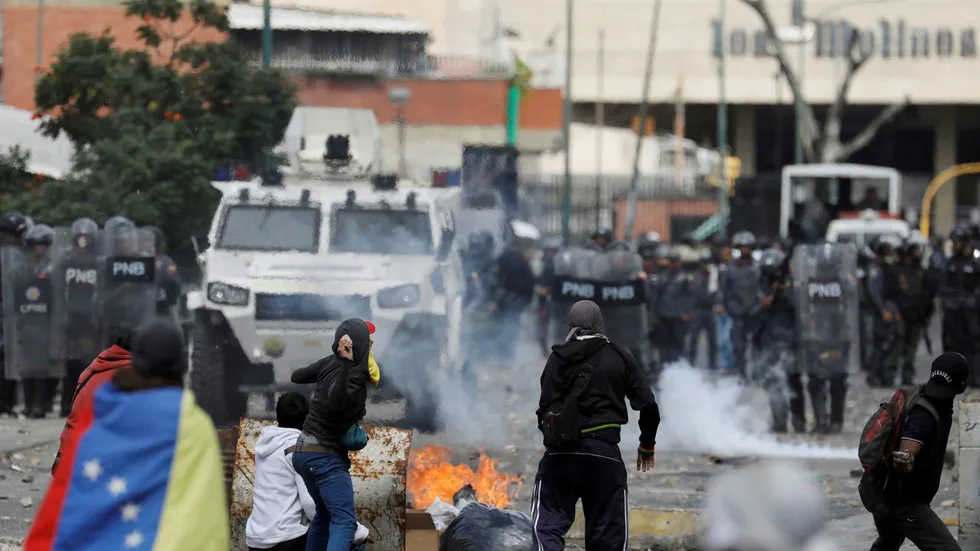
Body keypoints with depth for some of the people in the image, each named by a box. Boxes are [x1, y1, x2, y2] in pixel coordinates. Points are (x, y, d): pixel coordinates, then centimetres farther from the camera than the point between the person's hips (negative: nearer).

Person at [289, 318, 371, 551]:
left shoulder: (330, 363, 1)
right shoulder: (354, 375, -21)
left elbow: (296, 377, 18)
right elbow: (336, 403, -41)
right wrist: (345, 364, -44)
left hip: (306, 452, 9)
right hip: (326, 456, -9)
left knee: (324, 515, 23)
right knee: (344, 522, -18)